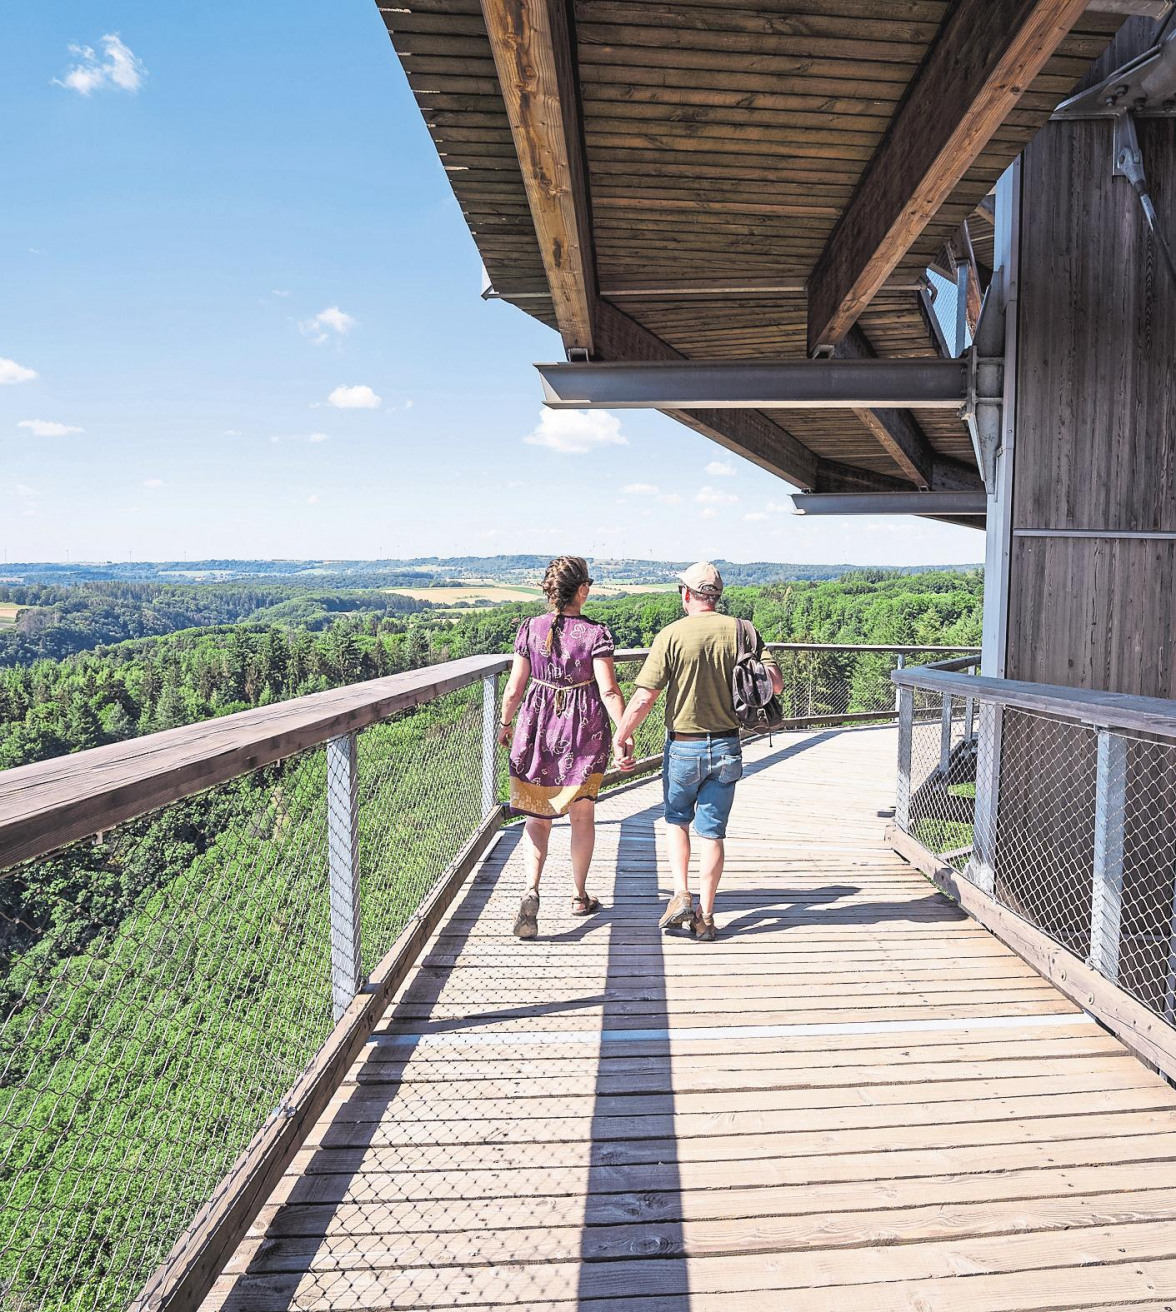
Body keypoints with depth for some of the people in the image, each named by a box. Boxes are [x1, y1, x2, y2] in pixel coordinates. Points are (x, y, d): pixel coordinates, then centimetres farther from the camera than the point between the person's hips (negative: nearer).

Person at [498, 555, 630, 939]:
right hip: (585, 730, -1)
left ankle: (531, 891, -9)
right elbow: (609, 692, -17)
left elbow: (514, 690, -1)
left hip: (538, 727, 2)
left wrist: (505, 723, 15)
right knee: (582, 815, 16)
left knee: (538, 815, 11)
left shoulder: (530, 629, -4)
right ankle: (580, 896, 28)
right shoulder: (595, 633, -11)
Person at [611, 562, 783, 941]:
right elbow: (775, 684, -4)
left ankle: (681, 896, 9)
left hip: (683, 747, -2)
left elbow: (644, 697, -14)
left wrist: (621, 737, -3)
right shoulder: (741, 631, -3)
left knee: (676, 820, 21)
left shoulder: (672, 635, -11)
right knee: (712, 832, 10)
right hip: (726, 747, 2)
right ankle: (705, 917, 15)